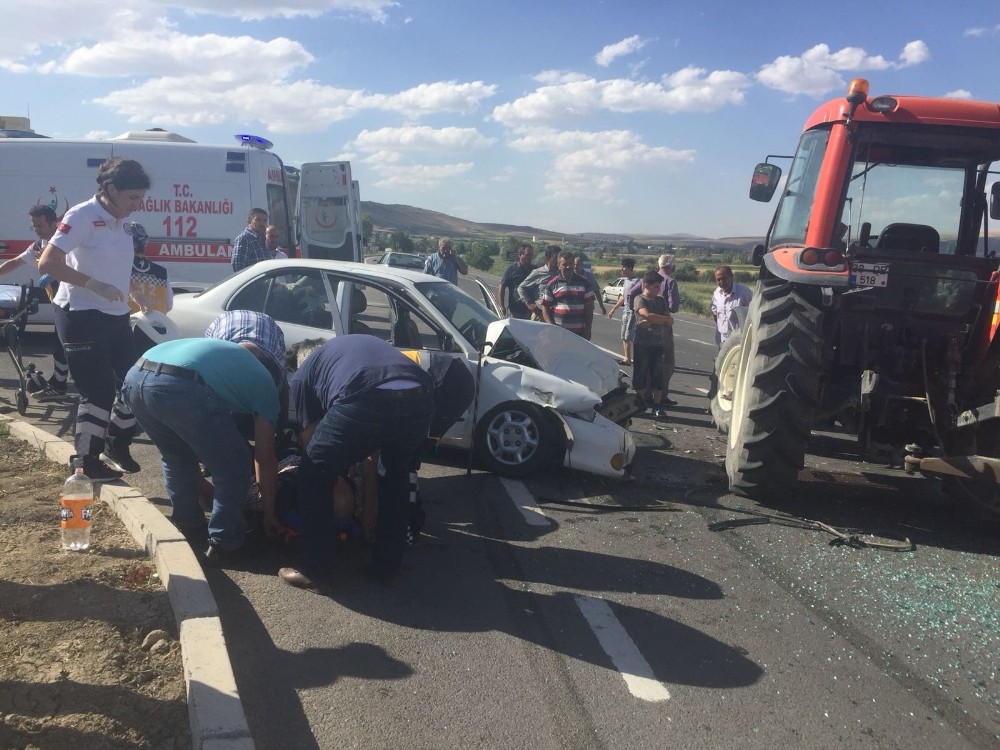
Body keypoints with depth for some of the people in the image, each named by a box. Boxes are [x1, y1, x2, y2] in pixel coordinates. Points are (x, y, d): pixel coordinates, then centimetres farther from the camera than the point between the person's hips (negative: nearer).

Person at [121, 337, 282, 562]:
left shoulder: (229, 353, 40)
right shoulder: (265, 384, 22)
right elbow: (265, 458, 24)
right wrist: (269, 514, 33)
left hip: (135, 378, 8)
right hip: (180, 387, -7)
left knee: (177, 458, 31)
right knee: (232, 467, 12)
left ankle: (187, 523, 42)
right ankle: (224, 543, 19)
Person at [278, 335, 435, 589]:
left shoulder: (303, 373, 29)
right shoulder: (364, 343, 44)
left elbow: (309, 434, 31)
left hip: (366, 403, -5)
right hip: (421, 400, 5)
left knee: (313, 479, 19)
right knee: (396, 477, 32)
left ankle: (317, 570, 27)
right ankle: (387, 565, 39)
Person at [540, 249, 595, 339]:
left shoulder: (583, 283, 8)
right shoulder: (552, 285, 3)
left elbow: (589, 308, 8)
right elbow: (545, 307, 2)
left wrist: (588, 329, 1)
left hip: (579, 332, 2)